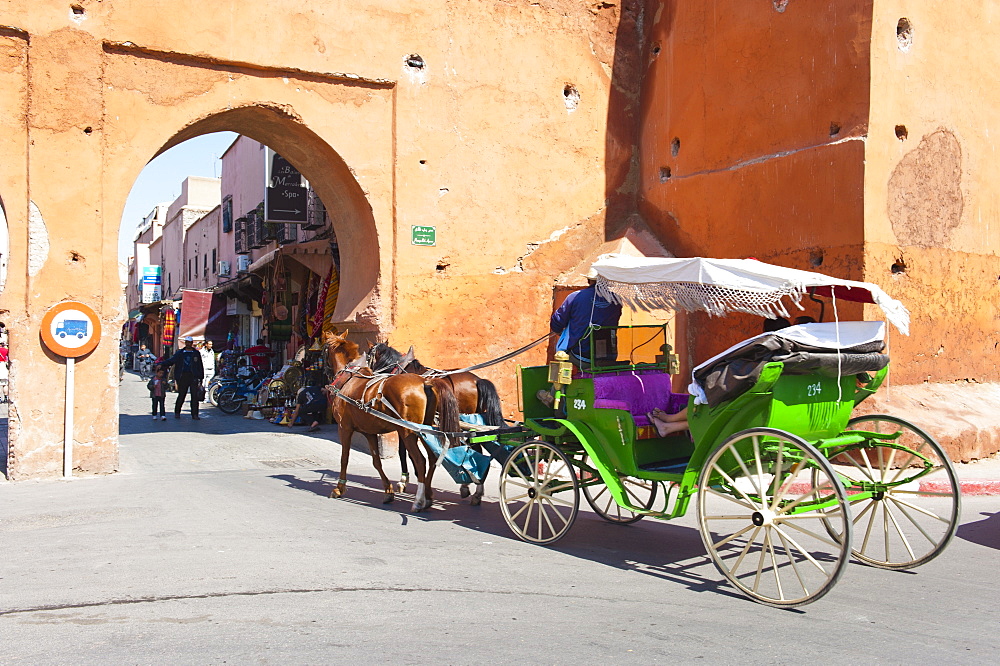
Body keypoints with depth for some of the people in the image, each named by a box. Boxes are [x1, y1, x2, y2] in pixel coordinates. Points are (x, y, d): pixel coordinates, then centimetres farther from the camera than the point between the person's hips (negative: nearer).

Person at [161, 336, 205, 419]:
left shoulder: (196, 353, 10)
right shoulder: (180, 353, 12)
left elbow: (200, 366, 10)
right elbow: (171, 361, 8)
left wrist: (201, 378, 6)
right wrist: (162, 365, -7)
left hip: (193, 377, 0)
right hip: (183, 376, 1)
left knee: (194, 395, -4)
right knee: (181, 395, 4)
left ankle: (195, 414, 0)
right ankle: (177, 412, 20)